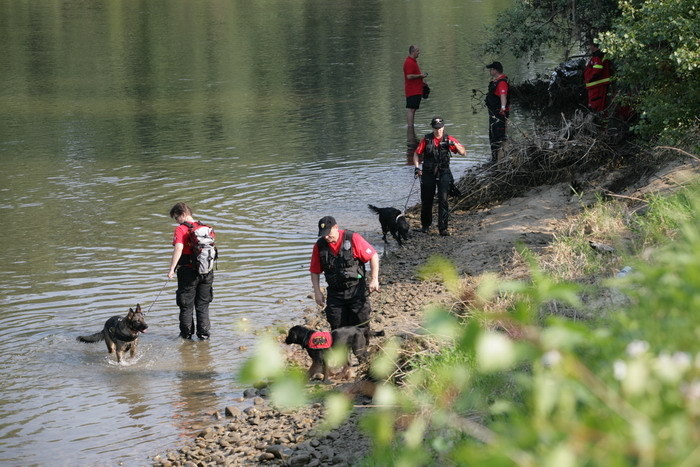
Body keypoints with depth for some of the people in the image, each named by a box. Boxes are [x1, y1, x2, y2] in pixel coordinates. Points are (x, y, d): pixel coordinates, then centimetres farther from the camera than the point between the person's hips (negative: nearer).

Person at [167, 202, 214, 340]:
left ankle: (186, 335, 14)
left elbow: (179, 248, -24)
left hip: (188, 272, -5)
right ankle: (204, 334, 13)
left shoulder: (181, 229, -11)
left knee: (186, 306, 8)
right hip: (207, 272, 5)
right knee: (203, 305, 14)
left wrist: (172, 269, -26)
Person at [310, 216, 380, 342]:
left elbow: (373, 256, -7)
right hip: (335, 293, 3)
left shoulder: (352, 239, -12)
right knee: (337, 328, 3)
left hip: (356, 290, -3)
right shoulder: (320, 245, -2)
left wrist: (374, 279, -13)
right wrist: (317, 292, 1)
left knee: (361, 326, 0)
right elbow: (315, 271, 7)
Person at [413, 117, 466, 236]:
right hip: (428, 174, 1)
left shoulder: (448, 140, 2)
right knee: (426, 200, 8)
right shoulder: (426, 140, 2)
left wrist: (454, 144, -19)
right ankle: (425, 225, 29)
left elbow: (463, 152, -2)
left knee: (443, 199, -13)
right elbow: (416, 154, 8)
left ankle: (443, 228, -11)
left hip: (443, 173, -1)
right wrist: (417, 168, -7)